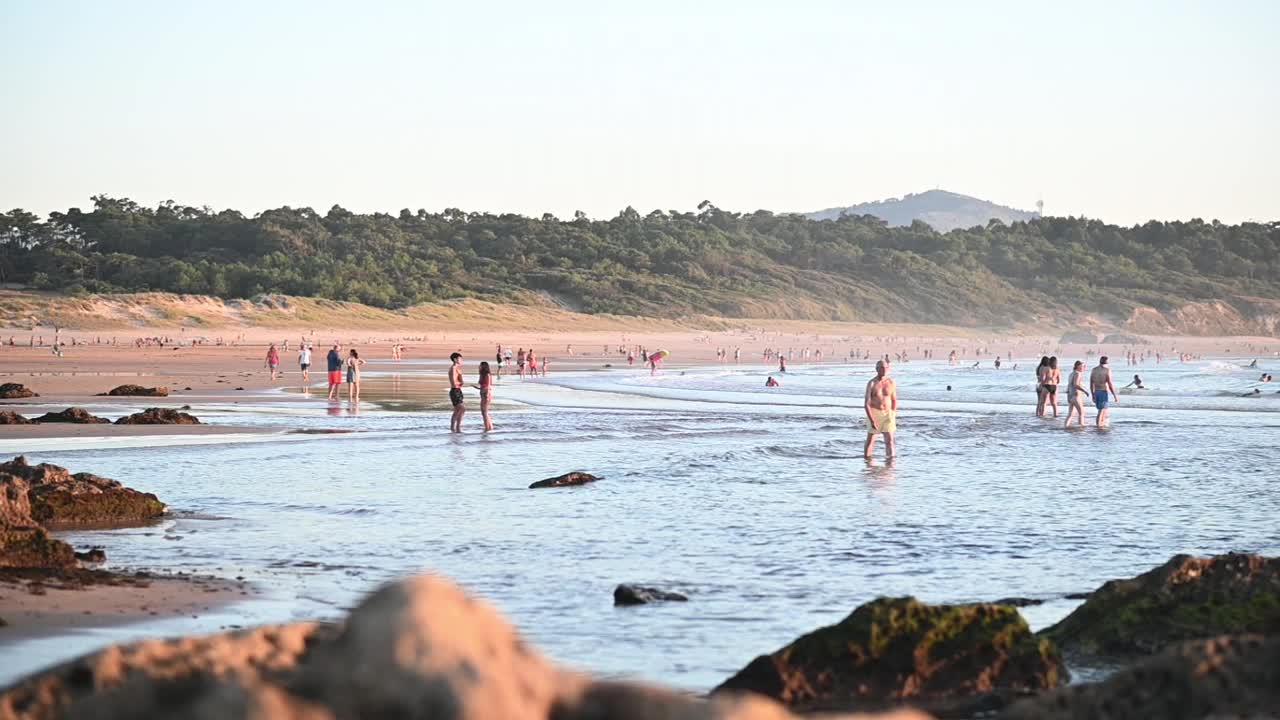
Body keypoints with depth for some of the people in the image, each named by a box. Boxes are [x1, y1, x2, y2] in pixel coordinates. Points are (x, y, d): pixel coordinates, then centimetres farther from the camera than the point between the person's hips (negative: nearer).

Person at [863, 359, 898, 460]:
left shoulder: (891, 383, 2)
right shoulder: (871, 383, -7)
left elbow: (894, 401, 12)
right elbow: (866, 403, -10)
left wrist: (893, 416, 6)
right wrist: (871, 420, -17)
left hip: (888, 414, 2)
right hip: (874, 414, -2)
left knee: (889, 440, -10)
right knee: (870, 440, 9)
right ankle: (867, 459, 24)